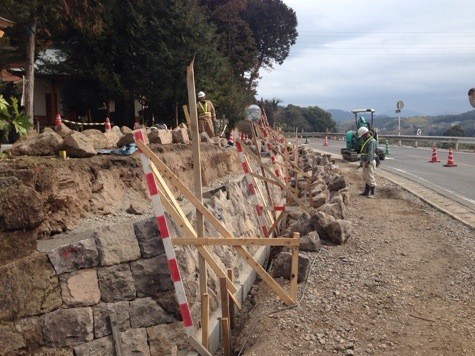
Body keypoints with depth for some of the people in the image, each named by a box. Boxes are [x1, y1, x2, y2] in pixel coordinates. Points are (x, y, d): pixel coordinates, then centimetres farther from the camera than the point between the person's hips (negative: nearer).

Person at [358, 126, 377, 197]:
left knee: (370, 178, -5)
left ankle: (372, 193, 1)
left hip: (370, 162, -10)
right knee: (366, 178, 14)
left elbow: (371, 153, -23)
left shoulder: (372, 141, -15)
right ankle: (366, 191, 21)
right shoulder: (365, 141, 17)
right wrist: (362, 161, 18)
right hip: (365, 162, 10)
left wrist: (367, 162, -27)